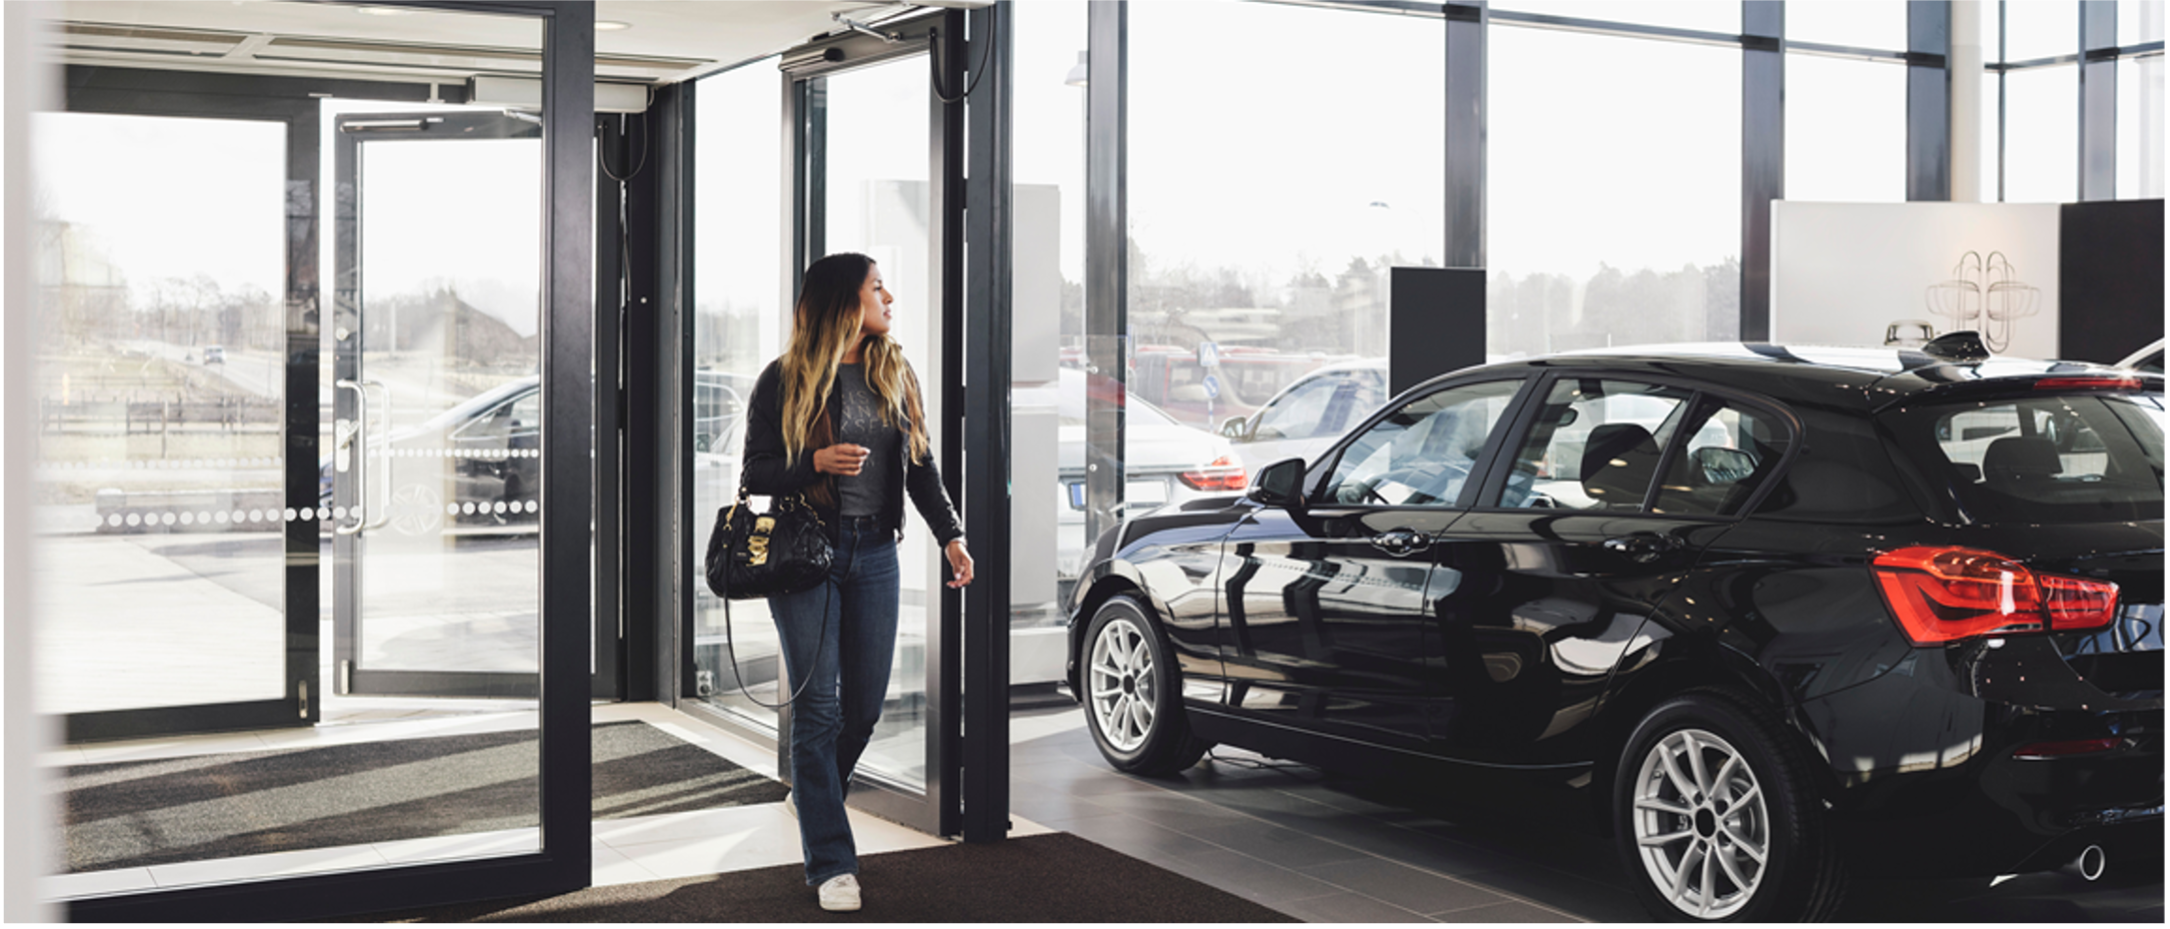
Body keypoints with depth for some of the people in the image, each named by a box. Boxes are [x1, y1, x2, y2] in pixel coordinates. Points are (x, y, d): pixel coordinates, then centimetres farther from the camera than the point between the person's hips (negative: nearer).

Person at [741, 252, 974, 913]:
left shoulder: (896, 375, 11)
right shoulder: (785, 381, -3)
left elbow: (920, 464, 12)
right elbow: (756, 474, -2)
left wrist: (950, 534, 1)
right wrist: (817, 463, -19)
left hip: (874, 554, 5)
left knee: (866, 702, 8)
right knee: (818, 707, -4)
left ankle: (814, 796, 37)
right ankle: (831, 863, 1)